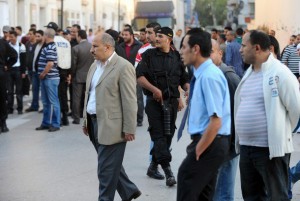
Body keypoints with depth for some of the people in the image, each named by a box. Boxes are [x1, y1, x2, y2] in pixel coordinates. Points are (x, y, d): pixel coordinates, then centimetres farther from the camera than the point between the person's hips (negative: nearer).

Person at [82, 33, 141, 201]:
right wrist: (86, 120, 17)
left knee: (106, 168, -2)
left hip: (111, 126, -9)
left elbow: (130, 101, -16)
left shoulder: (123, 67, -14)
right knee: (110, 165, 18)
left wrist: (129, 129, -16)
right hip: (95, 123, 9)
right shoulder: (95, 65, 13)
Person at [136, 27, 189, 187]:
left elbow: (184, 80, 13)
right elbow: (139, 77, -7)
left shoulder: (177, 57, 8)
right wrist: (154, 89, -20)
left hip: (172, 101, 3)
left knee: (168, 133, 9)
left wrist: (189, 89, -8)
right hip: (154, 101, -3)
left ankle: (154, 165, 25)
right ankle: (167, 168, -16)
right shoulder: (149, 55, 1)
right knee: (158, 134, -11)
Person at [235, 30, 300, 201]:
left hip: (271, 148, -8)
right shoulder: (249, 72, 12)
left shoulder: (279, 73, -13)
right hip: (246, 147, 9)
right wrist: (242, 139, 14)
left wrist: (282, 132, -1)